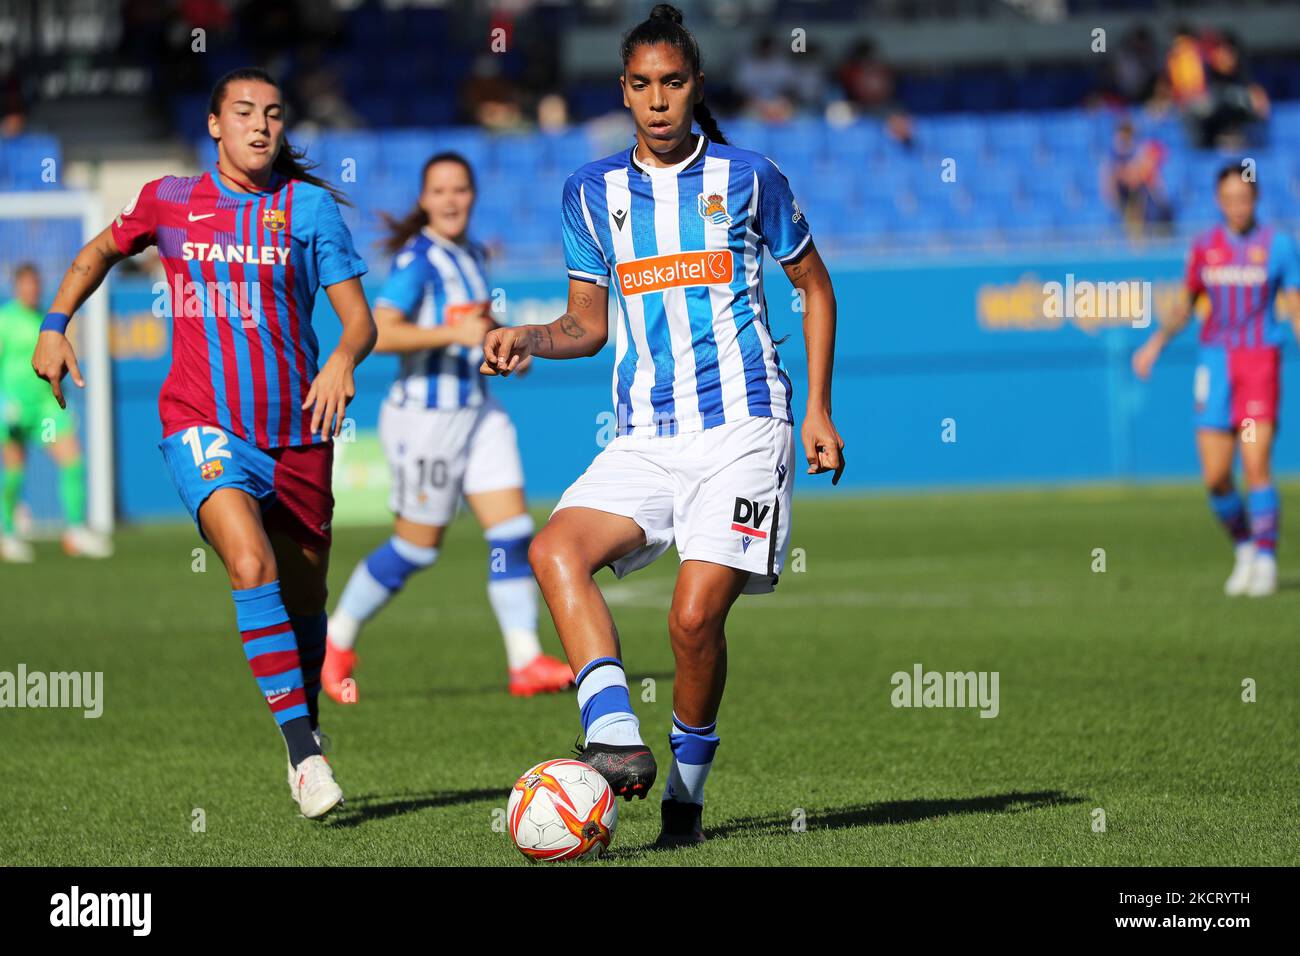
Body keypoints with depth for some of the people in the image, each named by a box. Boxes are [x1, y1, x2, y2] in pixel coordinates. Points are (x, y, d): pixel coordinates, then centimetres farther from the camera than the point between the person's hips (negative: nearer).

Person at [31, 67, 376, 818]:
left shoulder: (309, 205, 2)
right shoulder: (169, 201, 5)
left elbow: (359, 317, -2)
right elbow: (101, 252, 25)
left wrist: (343, 360, -23)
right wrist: (55, 325, 14)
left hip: (297, 434, 2)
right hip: (206, 426, -2)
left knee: (303, 600, 11)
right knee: (252, 566, -26)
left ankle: (308, 723, 37)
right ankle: (305, 752, -27)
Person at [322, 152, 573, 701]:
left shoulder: (471, 256, 13)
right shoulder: (417, 259, -13)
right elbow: (380, 332, -25)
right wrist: (456, 333, -31)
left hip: (477, 410, 8)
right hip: (425, 413, -8)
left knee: (512, 531, -4)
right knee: (418, 546, 0)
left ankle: (526, 662, -5)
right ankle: (335, 641, 19)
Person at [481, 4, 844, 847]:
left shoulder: (745, 176, 3)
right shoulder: (593, 191, 10)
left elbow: (814, 285, 13)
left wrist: (819, 411, 8)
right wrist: (530, 338, -4)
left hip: (743, 429, -3)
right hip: (645, 441, 3)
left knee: (696, 616, -16)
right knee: (556, 549, -24)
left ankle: (688, 788, 5)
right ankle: (618, 744, -32)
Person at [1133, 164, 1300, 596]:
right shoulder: (1204, 248, 7)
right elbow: (1186, 308, 16)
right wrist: (1158, 340, 0)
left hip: (1261, 361, -3)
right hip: (1215, 363, 3)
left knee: (1257, 466, -16)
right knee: (1215, 477, -2)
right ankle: (1245, 549, 21)